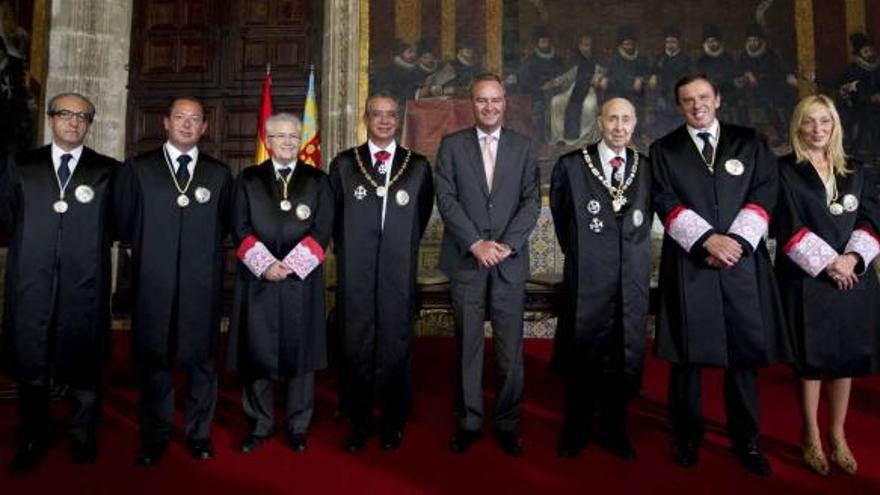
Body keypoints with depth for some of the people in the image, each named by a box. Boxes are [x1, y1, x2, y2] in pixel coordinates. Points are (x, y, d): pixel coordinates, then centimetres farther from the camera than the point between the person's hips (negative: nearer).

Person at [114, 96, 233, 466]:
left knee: (202, 360, 9)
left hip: (203, 286, 1)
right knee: (153, 361, 9)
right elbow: (124, 222, 7)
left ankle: (199, 434, 24)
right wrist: (148, 251, 5)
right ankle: (155, 437, 25)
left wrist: (204, 252, 3)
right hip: (154, 284, 0)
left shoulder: (219, 174, 7)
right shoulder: (137, 168, 5)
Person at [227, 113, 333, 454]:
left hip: (302, 280, 0)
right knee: (256, 350, 4)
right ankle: (260, 424, 18)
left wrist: (290, 264, -11)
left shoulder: (317, 181, 8)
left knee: (300, 350, 4)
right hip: (257, 280, 1)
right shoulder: (248, 180, 9)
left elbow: (322, 230, 0)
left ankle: (298, 425, 17)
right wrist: (266, 264, -12)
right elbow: (240, 228, 2)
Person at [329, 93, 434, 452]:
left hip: (399, 277, 0)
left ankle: (394, 424, 24)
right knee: (355, 349, 7)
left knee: (396, 350, 7)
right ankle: (360, 422, 24)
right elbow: (334, 217, 12)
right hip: (355, 275, 0)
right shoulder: (343, 164, 5)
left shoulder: (418, 166, 5)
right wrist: (347, 250, 12)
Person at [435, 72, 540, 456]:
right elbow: (446, 199, -2)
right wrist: (476, 243, -12)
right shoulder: (452, 145, 6)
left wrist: (507, 244, -11)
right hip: (465, 260, 0)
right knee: (468, 345, 7)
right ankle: (469, 421, 20)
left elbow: (532, 201, 2)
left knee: (510, 348, 4)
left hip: (510, 262, 1)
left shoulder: (523, 147, 9)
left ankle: (507, 424, 19)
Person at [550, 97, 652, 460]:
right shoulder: (571, 165, 0)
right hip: (588, 277, -2)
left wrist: (633, 250, 7)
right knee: (584, 356, 7)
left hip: (633, 278, 3)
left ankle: (614, 430, 26)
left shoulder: (647, 167, 7)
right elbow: (559, 213, 12)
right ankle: (576, 431, 23)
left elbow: (646, 217, 14)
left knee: (627, 356, 10)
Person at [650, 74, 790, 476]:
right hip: (689, 264, -1)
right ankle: (687, 438, 17)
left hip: (743, 261, 1)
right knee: (687, 355, 3)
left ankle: (746, 440, 19)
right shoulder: (664, 150, 8)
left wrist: (737, 241, -11)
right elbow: (666, 203, -3)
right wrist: (708, 239, -14)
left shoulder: (749, 142, 12)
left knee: (744, 353, 5)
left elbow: (764, 194, 3)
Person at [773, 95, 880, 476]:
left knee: (846, 357, 8)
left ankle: (837, 435, 22)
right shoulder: (785, 170, -1)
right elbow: (788, 227, -9)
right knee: (811, 359, 2)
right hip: (807, 278, -4)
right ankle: (810, 436, 16)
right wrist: (826, 262, -15)